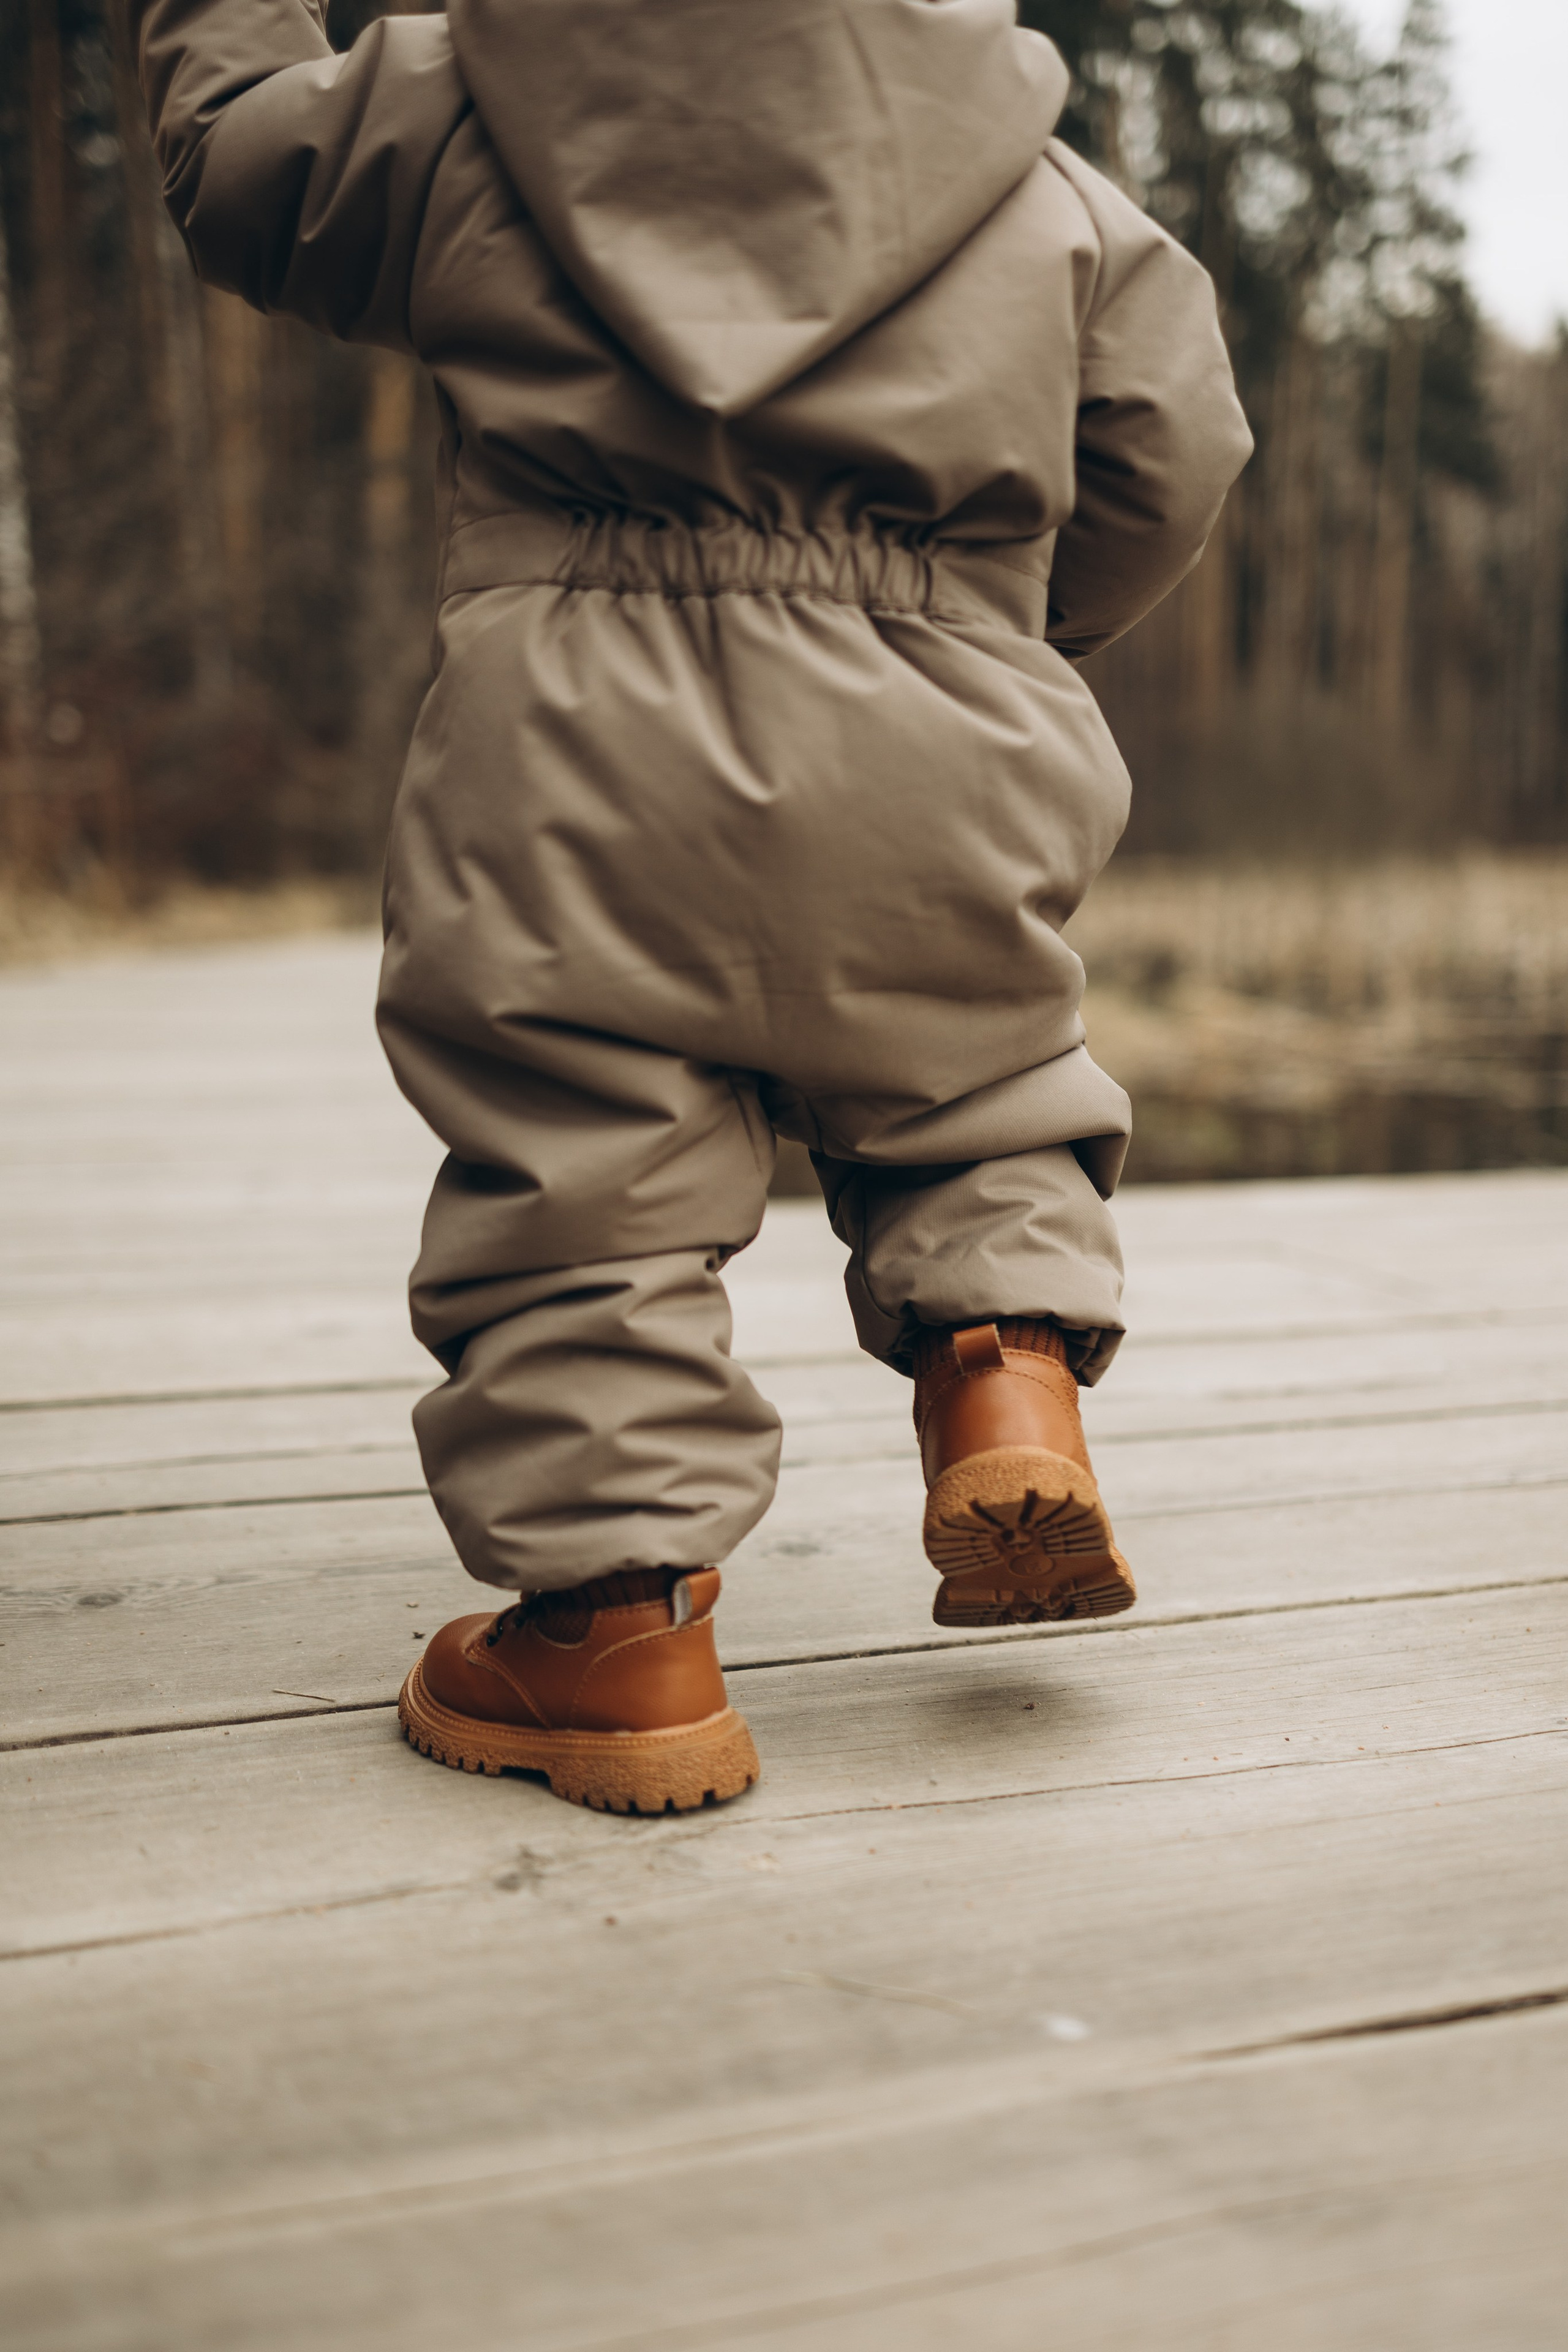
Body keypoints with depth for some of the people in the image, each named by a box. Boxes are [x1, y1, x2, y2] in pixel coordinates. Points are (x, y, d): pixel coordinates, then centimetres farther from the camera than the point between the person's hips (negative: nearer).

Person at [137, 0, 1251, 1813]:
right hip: (940, 740, 2)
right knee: (971, 1078, 25)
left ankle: (612, 1626, 3)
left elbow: (227, 164, 27)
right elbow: (1173, 450, 18)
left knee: (582, 1174, 3)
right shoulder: (1043, 183, 18)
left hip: (581, 727, -2)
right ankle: (1011, 1370, 4)